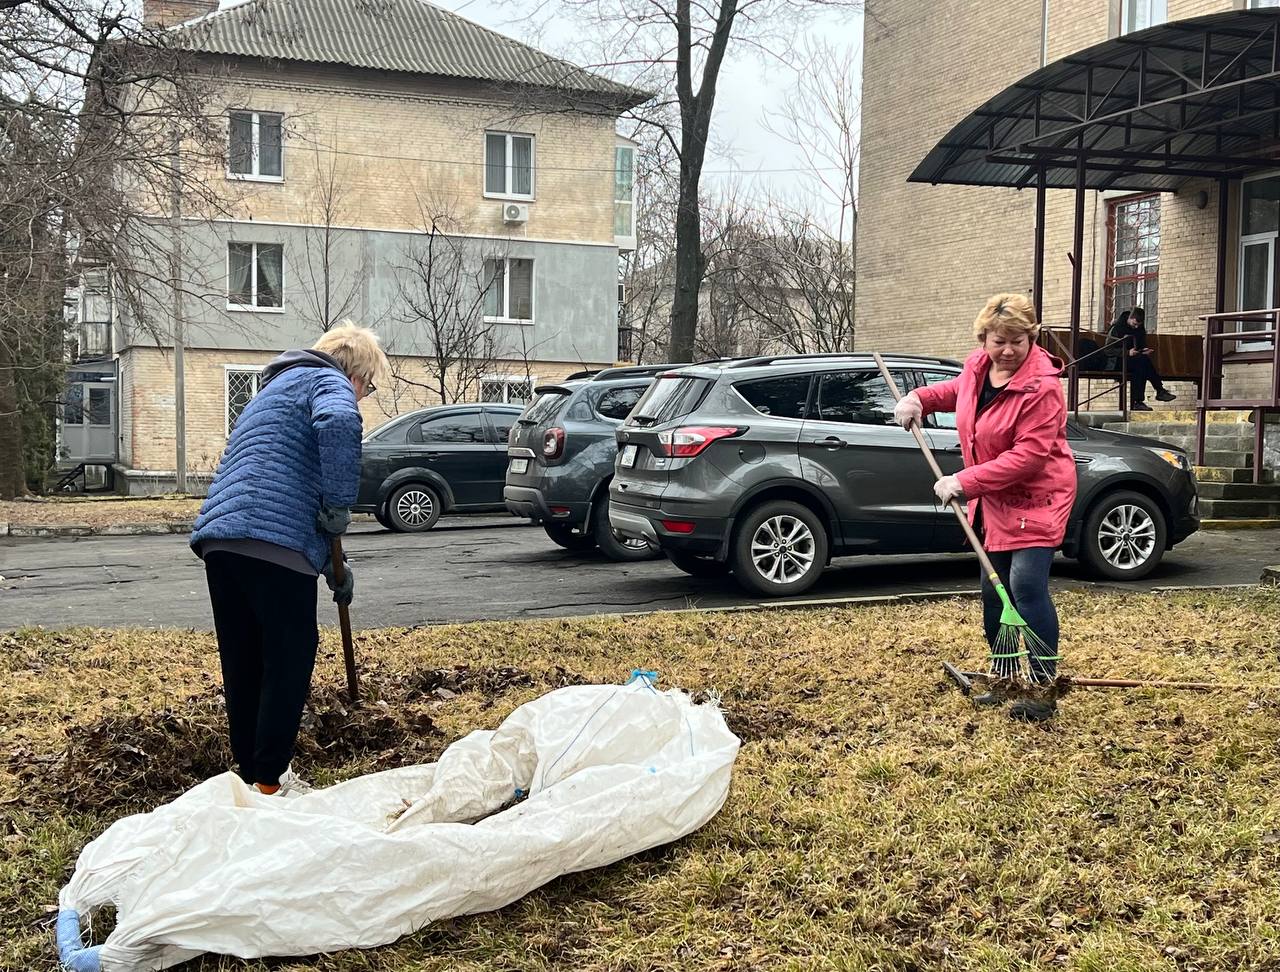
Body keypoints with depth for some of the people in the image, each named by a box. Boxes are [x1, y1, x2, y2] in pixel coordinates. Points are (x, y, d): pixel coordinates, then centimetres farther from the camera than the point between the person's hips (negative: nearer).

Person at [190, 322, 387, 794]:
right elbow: (339, 422, -23)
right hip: (273, 541, -9)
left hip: (218, 537, 9)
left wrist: (329, 563, 34)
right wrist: (340, 504, -14)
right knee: (289, 660, 1)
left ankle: (248, 770, 24)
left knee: (243, 665, 15)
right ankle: (269, 781, 4)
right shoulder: (328, 380, 4)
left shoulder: (273, 390, 34)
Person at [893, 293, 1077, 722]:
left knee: (1027, 585, -19)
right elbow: (956, 390, 25)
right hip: (994, 503, 9)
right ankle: (1004, 681, 28)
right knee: (994, 592, 14)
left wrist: (966, 481, -29)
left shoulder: (1041, 387, -24)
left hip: (1036, 499, -8)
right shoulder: (976, 367, 0)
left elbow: (1029, 454, -29)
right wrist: (920, 398, 7)